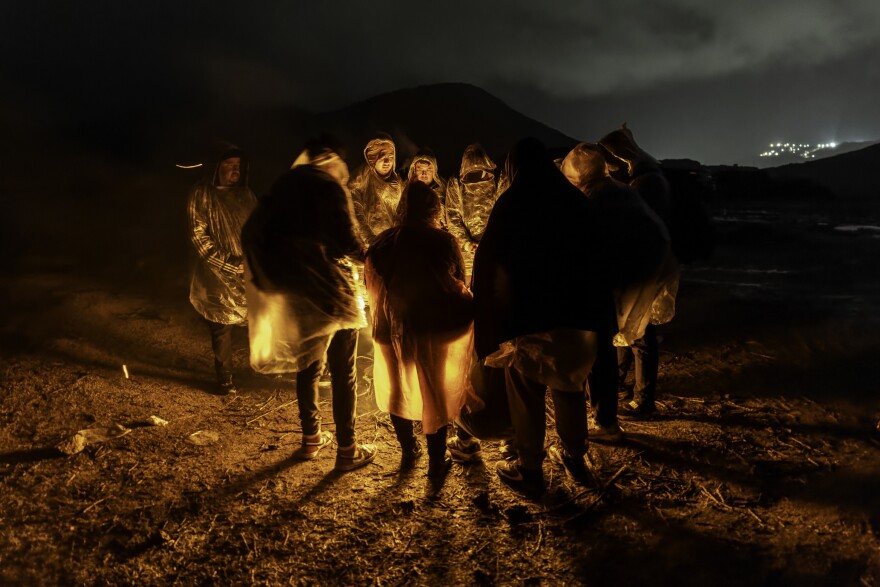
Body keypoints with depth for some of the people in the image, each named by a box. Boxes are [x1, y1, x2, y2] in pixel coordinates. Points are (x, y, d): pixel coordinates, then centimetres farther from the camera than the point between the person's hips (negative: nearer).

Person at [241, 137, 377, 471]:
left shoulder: (283, 186, 7)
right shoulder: (330, 187, -13)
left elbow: (253, 234, 8)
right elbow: (347, 242, -22)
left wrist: (276, 277, 15)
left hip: (297, 294, 6)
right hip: (332, 292, -6)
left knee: (308, 364, 20)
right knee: (343, 372, 4)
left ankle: (311, 438, 32)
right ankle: (347, 449, 11)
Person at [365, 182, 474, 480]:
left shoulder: (382, 243, -5)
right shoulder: (445, 241, -13)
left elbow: (373, 285, 2)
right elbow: (459, 286, -7)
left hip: (393, 330, 3)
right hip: (435, 330, -2)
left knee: (398, 389, 22)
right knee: (436, 394, 13)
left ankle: (408, 452, 35)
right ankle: (437, 462, 22)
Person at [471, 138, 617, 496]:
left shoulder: (512, 202, -7)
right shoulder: (576, 200, 4)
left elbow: (489, 259, -6)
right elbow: (595, 255, 9)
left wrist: (489, 317, 5)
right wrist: (596, 315, 17)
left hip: (529, 315, -4)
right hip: (578, 314, 4)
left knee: (526, 393, 7)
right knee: (571, 387, 19)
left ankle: (529, 470, 16)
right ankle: (575, 458, 32)